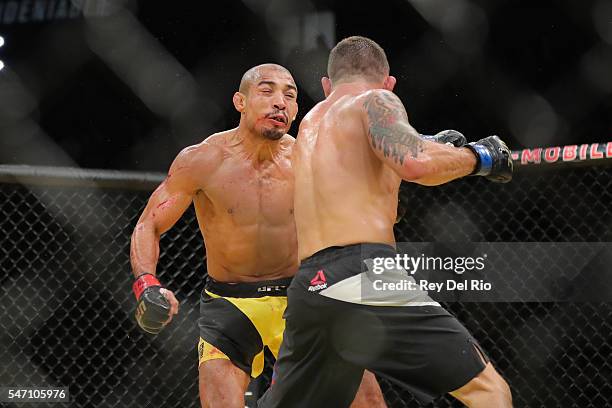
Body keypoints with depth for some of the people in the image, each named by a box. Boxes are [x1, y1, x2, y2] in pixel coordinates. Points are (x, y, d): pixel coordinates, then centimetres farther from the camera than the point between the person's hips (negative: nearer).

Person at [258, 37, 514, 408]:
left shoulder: (311, 121, 28)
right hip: (363, 276, -7)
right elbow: (415, 163, -15)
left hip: (308, 288, 7)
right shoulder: (377, 100, 5)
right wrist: (478, 156, 2)